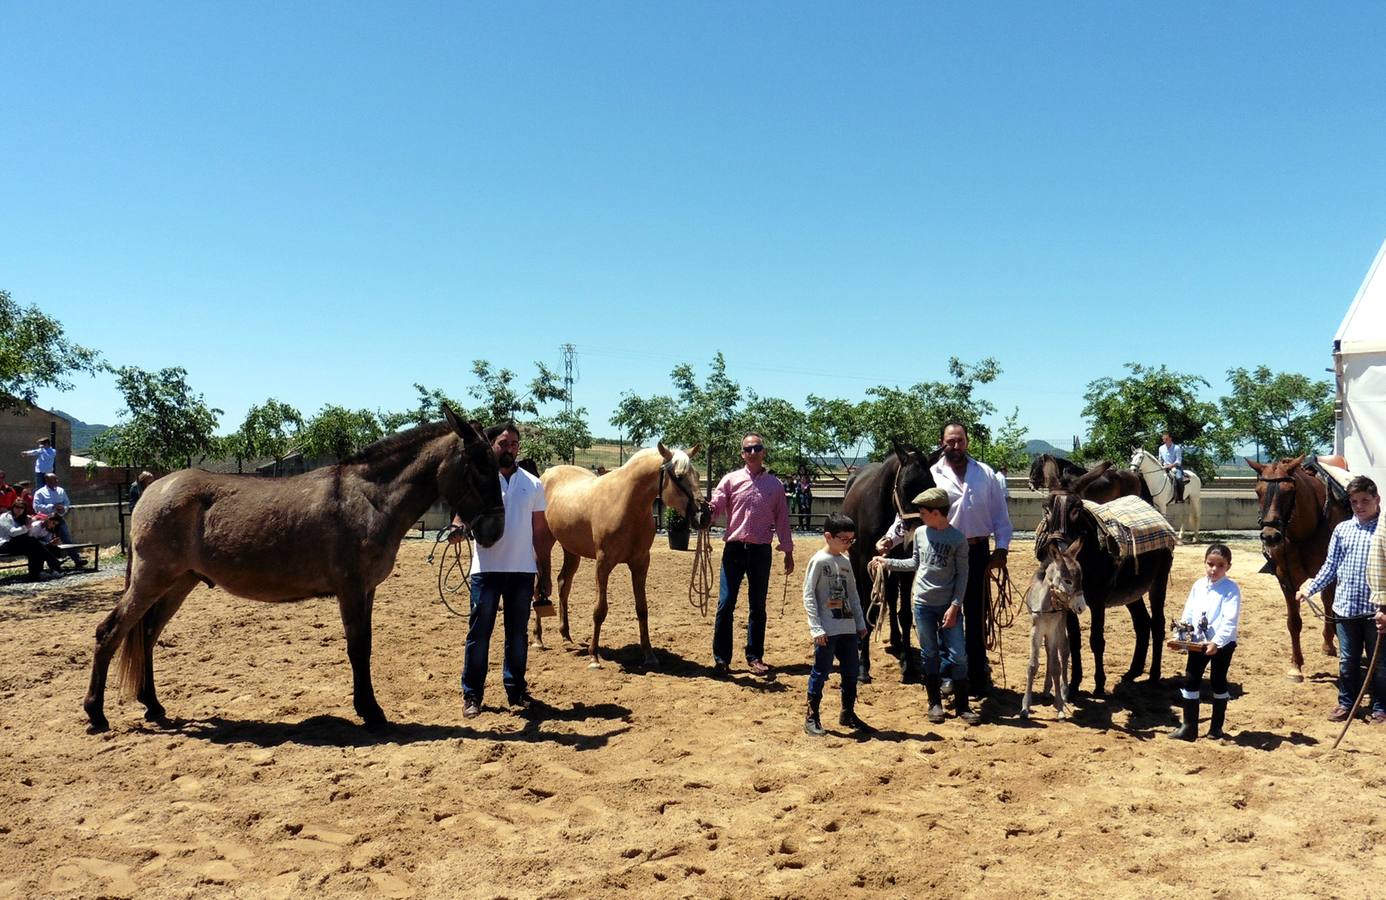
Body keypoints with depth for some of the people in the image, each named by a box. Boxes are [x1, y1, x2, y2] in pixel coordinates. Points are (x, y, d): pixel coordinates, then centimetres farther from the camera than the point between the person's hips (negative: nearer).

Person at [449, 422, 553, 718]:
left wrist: (544, 573, 9)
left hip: (523, 571, 3)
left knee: (518, 634, 11)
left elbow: (541, 532, 11)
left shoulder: (533, 485, 8)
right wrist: (457, 528, -34)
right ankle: (472, 695, 10)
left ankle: (516, 690, 22)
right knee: (479, 633, 2)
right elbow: (462, 511, -10)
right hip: (487, 569, -2)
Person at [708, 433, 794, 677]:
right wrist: (706, 511, -28)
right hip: (734, 548, -1)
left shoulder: (775, 485, 7)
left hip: (761, 551, 1)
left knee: (758, 606, 9)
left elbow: (782, 519, 10)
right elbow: (715, 508, -4)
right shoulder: (731, 480, 3)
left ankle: (754, 656, 20)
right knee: (725, 604, -2)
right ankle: (720, 657, 8)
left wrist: (788, 551, 9)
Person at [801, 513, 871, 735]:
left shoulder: (845, 562, 11)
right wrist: (816, 628, -16)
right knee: (821, 672, 0)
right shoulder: (818, 561, -9)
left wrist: (861, 623, 15)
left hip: (848, 627, 7)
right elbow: (808, 595, -12)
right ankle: (812, 716, 11)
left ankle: (848, 714, 25)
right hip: (827, 630, -7)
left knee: (851, 672, 11)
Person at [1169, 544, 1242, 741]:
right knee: (1190, 681, 4)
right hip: (1198, 642, 5)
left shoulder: (1231, 589, -13)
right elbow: (1188, 613, 6)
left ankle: (1216, 727, 22)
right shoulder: (1198, 586, 4)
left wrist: (1216, 643, -29)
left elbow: (1230, 621, -21)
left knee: (1219, 683, 9)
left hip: (1222, 644, -5)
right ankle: (1189, 727, 11)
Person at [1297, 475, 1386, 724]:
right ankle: (1346, 703, 28)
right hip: (1345, 607, 3)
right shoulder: (1342, 529, 5)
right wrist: (1310, 589, 8)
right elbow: (1331, 566, 12)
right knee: (1347, 660, 14)